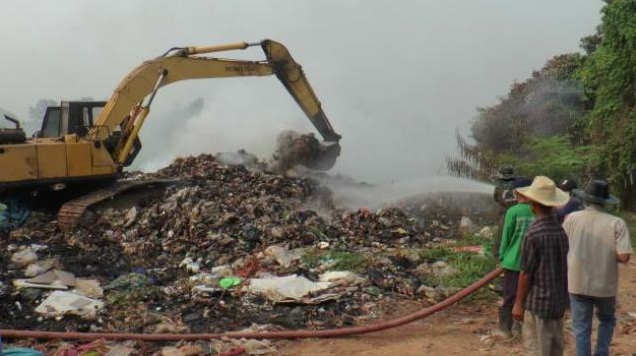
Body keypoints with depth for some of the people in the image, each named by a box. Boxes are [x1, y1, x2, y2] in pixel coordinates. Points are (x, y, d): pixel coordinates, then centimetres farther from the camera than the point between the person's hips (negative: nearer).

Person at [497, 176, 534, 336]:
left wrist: (502, 257, 7)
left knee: (510, 296, 7)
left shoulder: (513, 212, -12)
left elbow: (506, 237, -6)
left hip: (513, 261, -3)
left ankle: (506, 326, 15)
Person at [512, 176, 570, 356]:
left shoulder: (533, 234, -19)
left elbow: (526, 274, -15)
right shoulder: (561, 231, 0)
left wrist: (518, 303, -6)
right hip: (559, 301, 7)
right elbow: (562, 267, 8)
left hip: (538, 302, -7)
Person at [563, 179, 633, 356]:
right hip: (605, 285, 0)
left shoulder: (572, 218, -8)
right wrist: (608, 255, 2)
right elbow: (623, 257, -18)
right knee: (607, 320, 25)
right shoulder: (616, 223, -13)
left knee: (582, 327, 12)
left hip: (578, 283, 0)